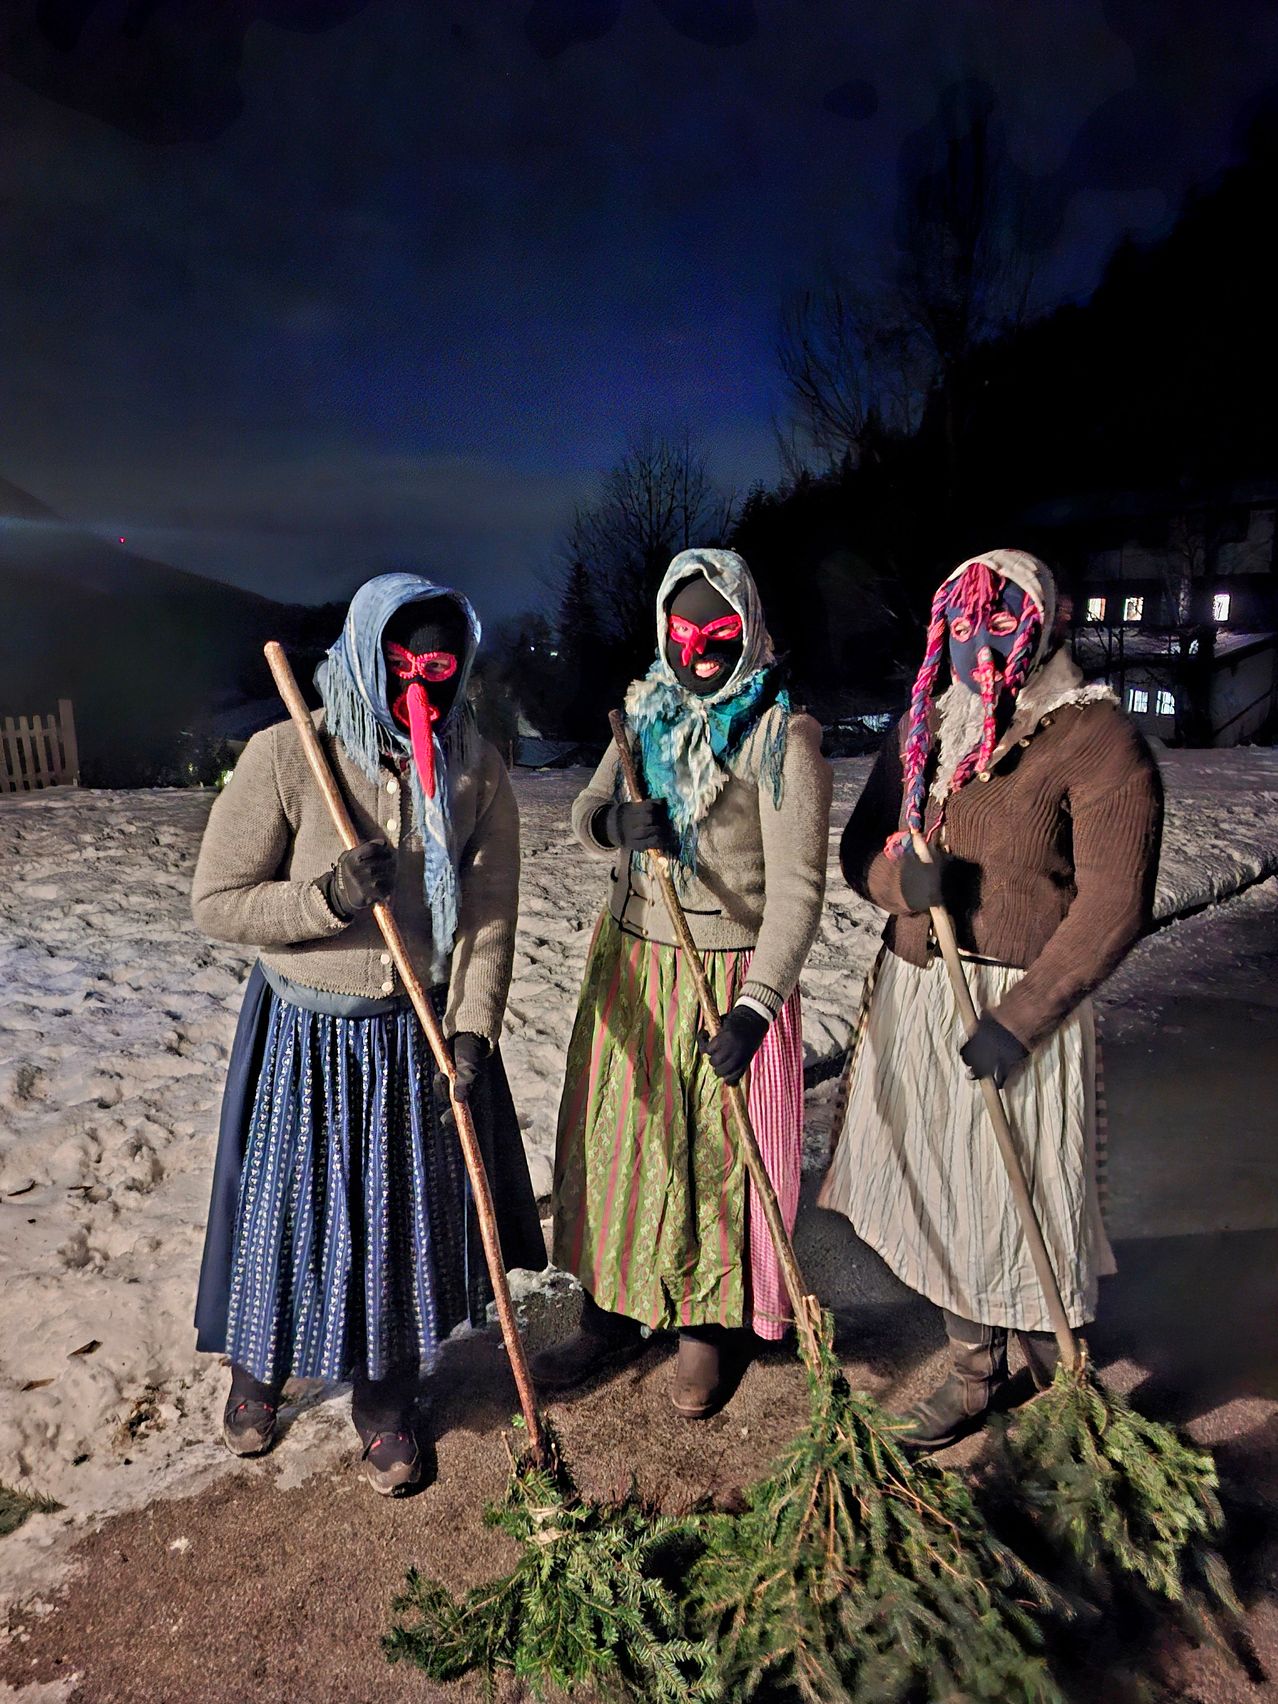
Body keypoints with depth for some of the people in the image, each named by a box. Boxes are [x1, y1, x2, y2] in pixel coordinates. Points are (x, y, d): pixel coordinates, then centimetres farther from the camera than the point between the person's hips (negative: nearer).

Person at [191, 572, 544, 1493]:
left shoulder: (476, 770, -6)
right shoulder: (286, 756, -15)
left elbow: (490, 914, -7)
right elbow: (217, 901, -11)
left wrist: (472, 1031, -15)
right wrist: (328, 899, -25)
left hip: (424, 1033, 2)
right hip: (305, 1035, -2)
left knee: (411, 1213, 14)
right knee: (286, 1207, 15)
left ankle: (387, 1402, 40)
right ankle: (258, 1371, 48)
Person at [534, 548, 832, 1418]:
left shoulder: (782, 735, -14)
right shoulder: (647, 709, 6)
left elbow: (797, 887, -19)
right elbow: (585, 812, 8)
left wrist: (753, 1011, -28)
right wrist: (618, 820, -17)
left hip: (729, 976, -5)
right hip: (632, 963, 6)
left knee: (720, 1152, 8)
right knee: (618, 1140, 14)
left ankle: (714, 1328, 32)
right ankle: (616, 1314, 35)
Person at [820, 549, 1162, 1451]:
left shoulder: (1095, 738, -10)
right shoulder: (922, 728, 9)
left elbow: (1113, 905, -14)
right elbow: (860, 848, 10)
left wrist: (1021, 1020, -17)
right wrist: (904, 877, -14)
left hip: (1020, 1001, -6)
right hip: (912, 995, 6)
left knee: (1020, 1193, 3)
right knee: (939, 1183, 14)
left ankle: (1061, 1363, 31)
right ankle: (976, 1368, 34)